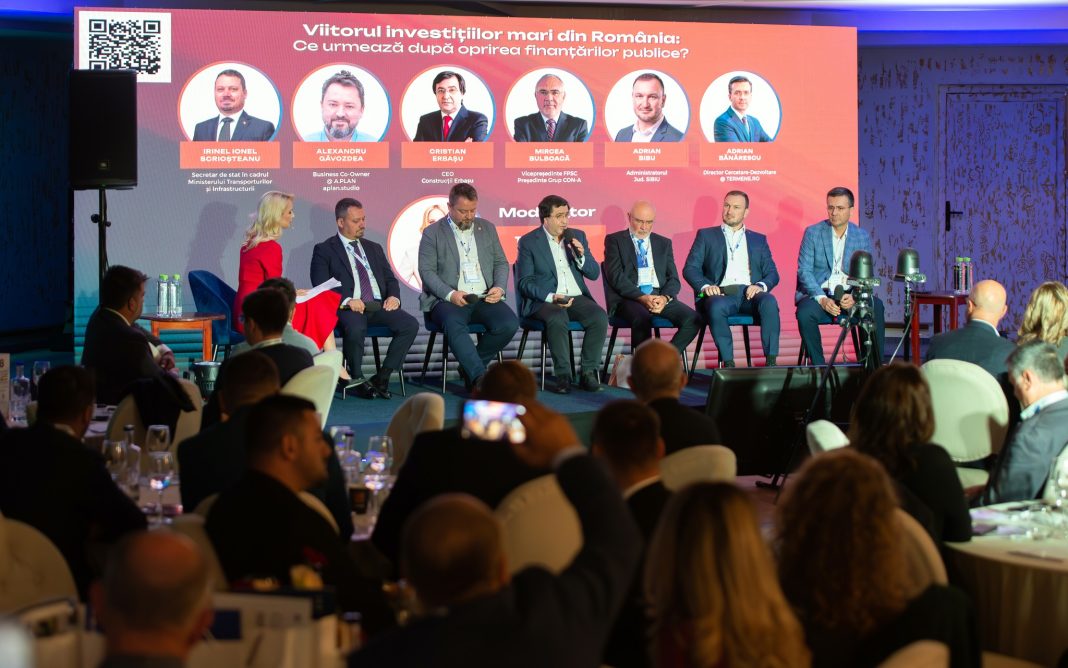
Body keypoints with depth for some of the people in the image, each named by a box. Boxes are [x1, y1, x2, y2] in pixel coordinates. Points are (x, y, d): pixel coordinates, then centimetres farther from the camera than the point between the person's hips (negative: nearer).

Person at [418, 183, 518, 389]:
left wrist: (500, 288, -3)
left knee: (509, 323, -25)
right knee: (454, 324, -38)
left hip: (484, 299, 4)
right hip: (447, 300, -4)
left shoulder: (487, 228, 18)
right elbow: (427, 271, -2)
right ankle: (480, 378, -40)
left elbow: (501, 263, 19)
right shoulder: (433, 233, 5)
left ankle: (469, 367, -6)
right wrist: (450, 294, -18)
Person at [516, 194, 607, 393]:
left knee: (600, 317, -26)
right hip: (544, 300, -4)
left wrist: (581, 255, -6)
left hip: (577, 298, 4)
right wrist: (551, 297, -19)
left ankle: (588, 372, -17)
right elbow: (525, 282, -4)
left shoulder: (577, 236, 15)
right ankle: (563, 375, -27)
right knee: (557, 319, -37)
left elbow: (594, 274, 14)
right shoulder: (528, 242, 2)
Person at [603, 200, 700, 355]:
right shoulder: (614, 241, 9)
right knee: (641, 319, -38)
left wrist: (665, 298, -9)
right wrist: (642, 298, -17)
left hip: (661, 297, 4)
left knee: (692, 319, -23)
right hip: (629, 298, -4)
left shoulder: (664, 243, 21)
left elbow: (673, 278, 14)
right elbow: (616, 277, -4)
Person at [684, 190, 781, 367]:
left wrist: (761, 286, -8)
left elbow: (772, 274, 16)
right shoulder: (706, 236, 20)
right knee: (716, 307, -38)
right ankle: (728, 363, -33)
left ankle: (771, 362, -35)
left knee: (769, 302, -33)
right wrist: (705, 286, -12)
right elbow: (690, 268, 9)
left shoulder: (758, 239, 25)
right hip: (721, 294, -1)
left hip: (749, 294, 2)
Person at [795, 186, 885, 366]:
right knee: (805, 312, -34)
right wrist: (821, 299, -19)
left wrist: (854, 297, -17)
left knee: (876, 307, -28)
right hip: (818, 293, -1)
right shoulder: (812, 233, 3)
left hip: (850, 295, 2)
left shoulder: (863, 237, 8)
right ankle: (818, 366, -22)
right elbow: (804, 271, -4)